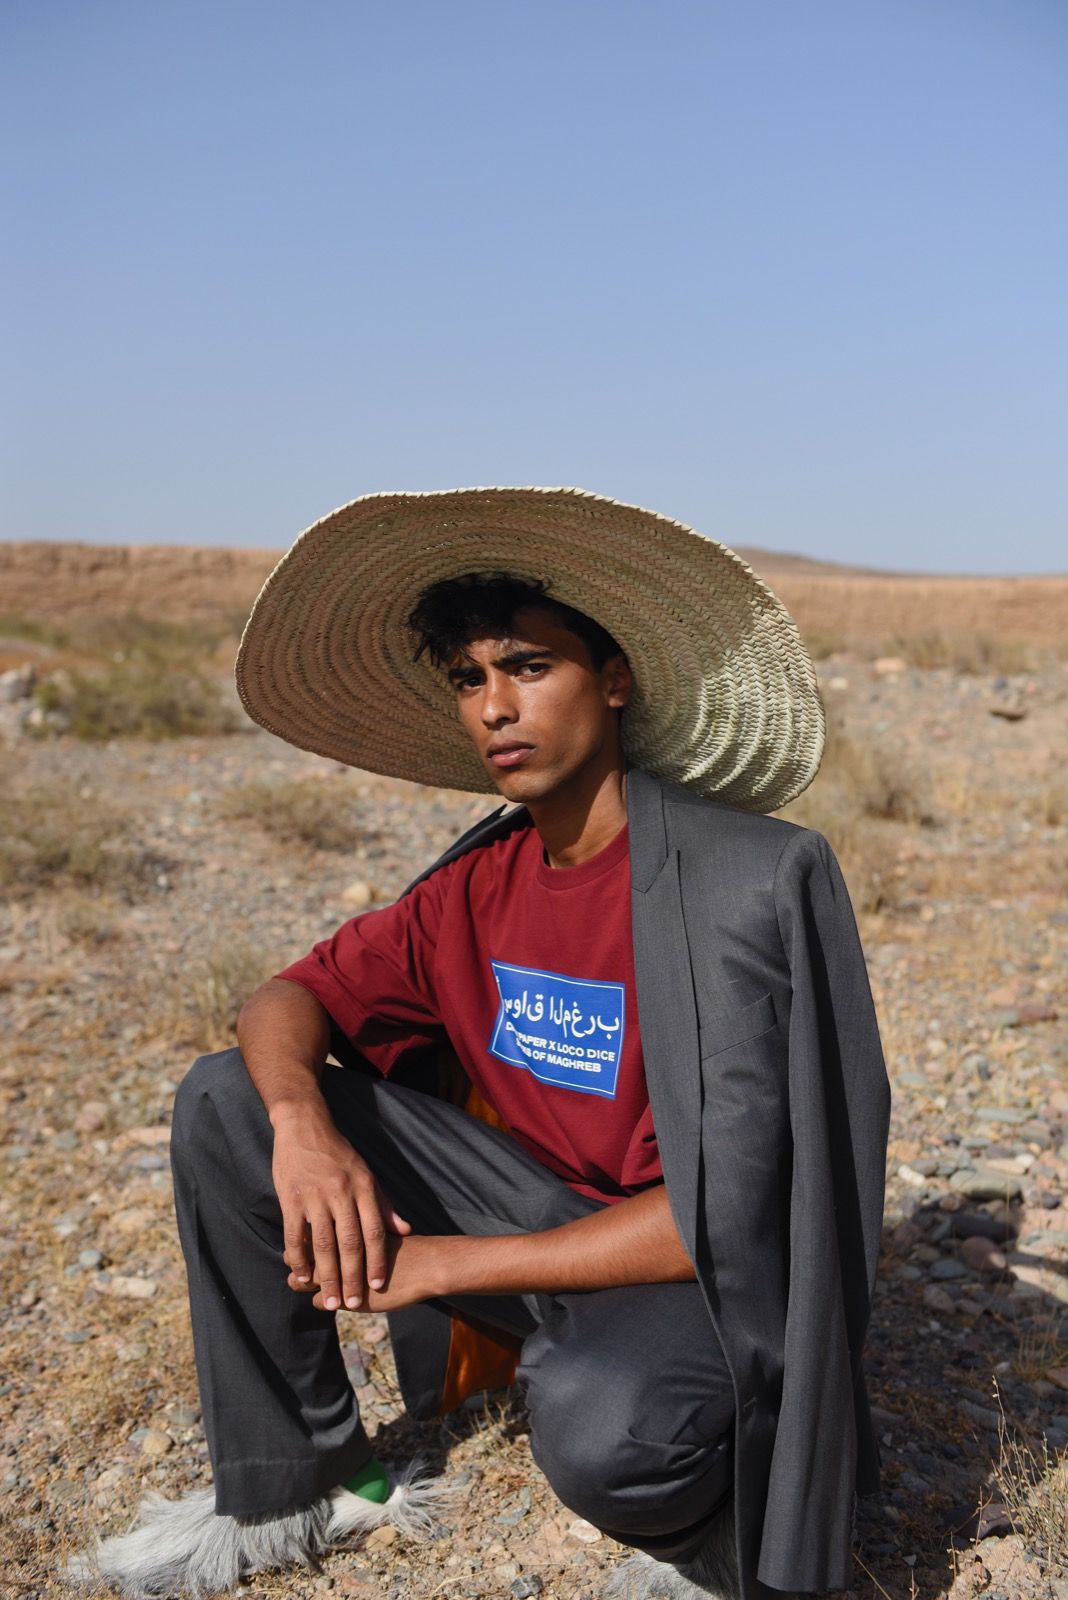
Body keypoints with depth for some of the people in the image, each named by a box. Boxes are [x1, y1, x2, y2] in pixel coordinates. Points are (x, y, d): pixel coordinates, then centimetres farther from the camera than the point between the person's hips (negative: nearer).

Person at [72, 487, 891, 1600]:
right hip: (546, 1208, 6)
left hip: (697, 1273, -6)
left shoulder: (754, 882, -23)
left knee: (599, 1422, -41)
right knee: (226, 1104, -2)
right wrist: (301, 1116, -22)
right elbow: (289, 1000, 3)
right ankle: (293, 1484, 13)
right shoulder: (484, 880, -1)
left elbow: (731, 1212, -26)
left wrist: (445, 1264, -22)